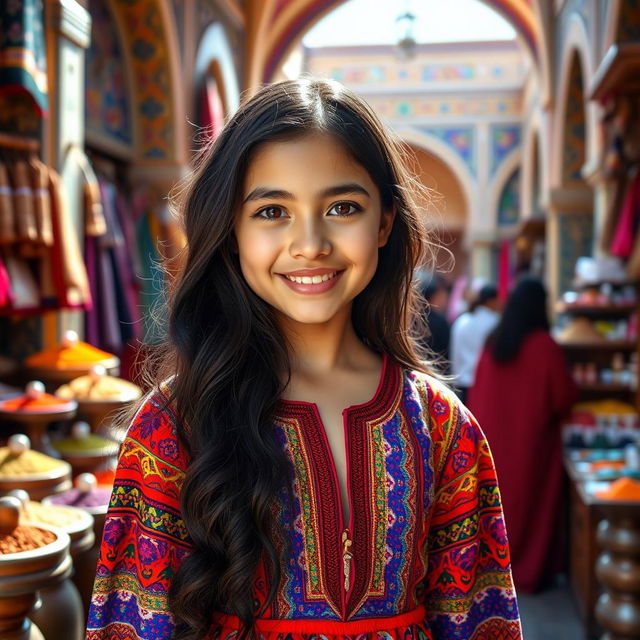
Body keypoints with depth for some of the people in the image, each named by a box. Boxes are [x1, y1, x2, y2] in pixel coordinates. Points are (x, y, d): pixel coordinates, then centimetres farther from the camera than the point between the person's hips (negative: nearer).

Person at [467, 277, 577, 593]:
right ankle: (527, 572, 15)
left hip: (493, 439, 4)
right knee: (530, 503, 7)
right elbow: (564, 396, -8)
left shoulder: (493, 343, -2)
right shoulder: (545, 345, -15)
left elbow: (477, 391, 5)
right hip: (532, 439, -4)